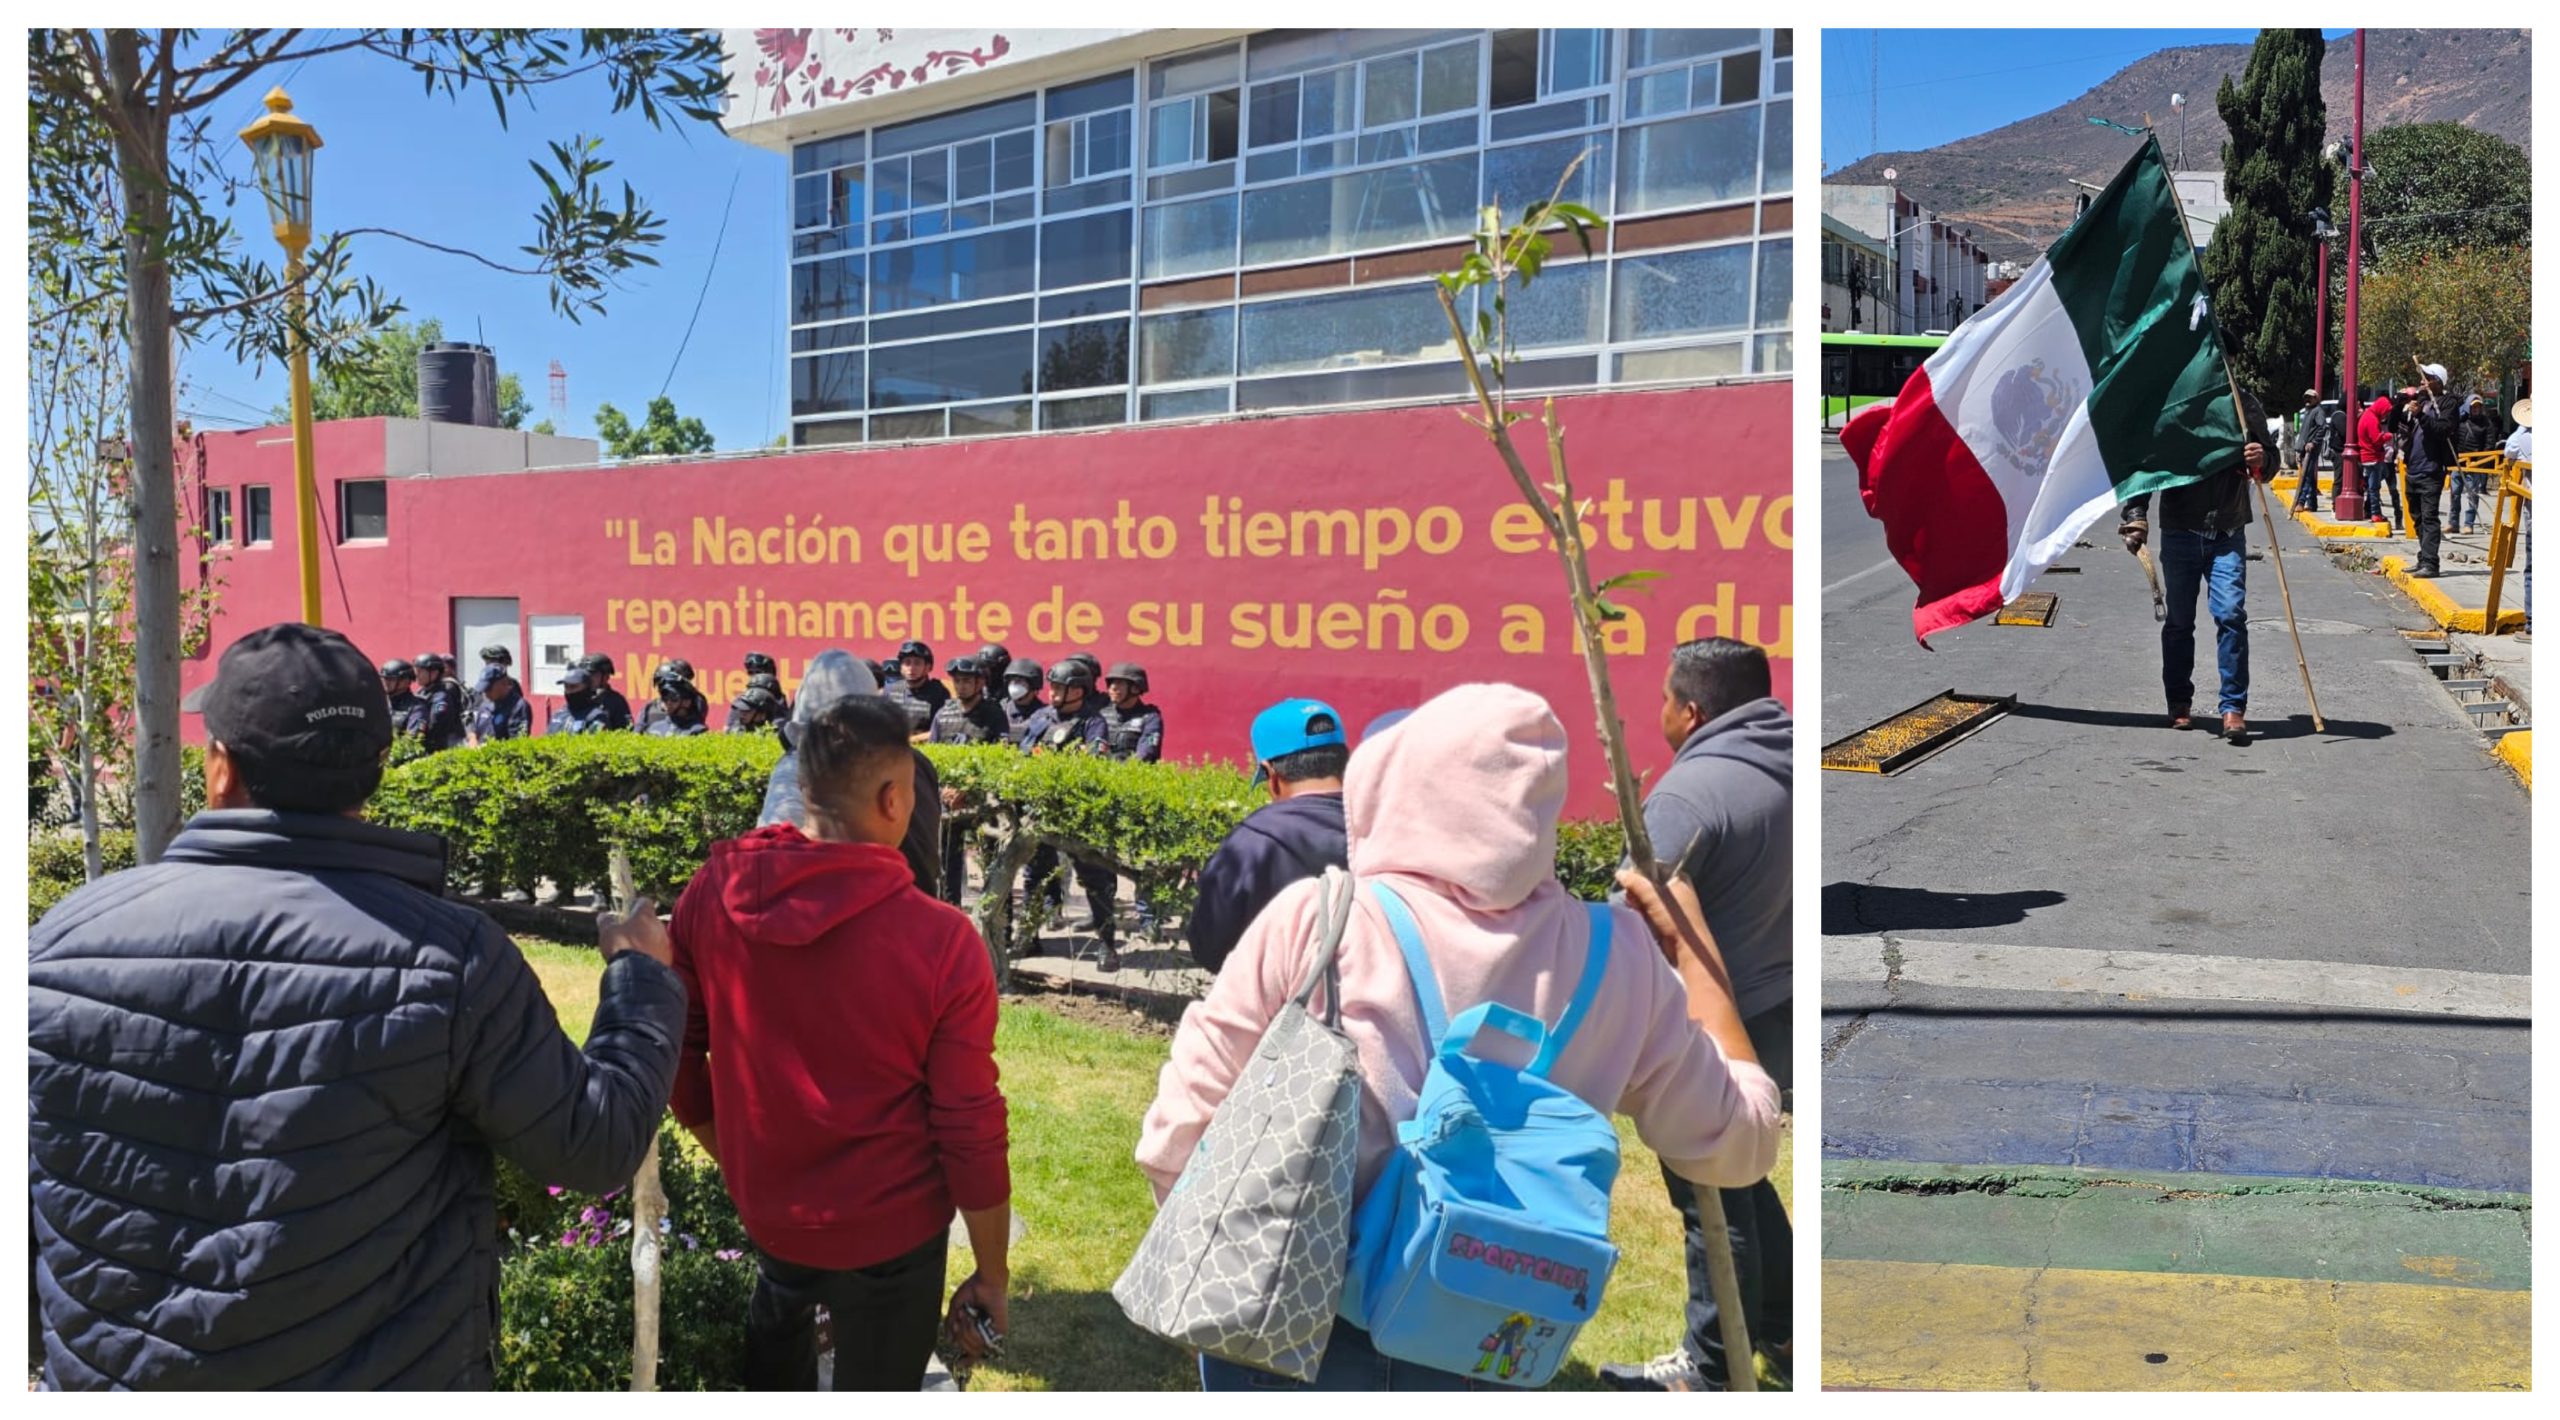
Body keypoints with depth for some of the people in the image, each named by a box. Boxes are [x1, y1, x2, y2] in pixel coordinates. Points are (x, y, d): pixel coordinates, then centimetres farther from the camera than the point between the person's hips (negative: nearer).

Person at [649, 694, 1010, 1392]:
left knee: (778, 1325, 34)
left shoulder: (712, 894, -13)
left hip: (764, 1205, 4)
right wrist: (992, 1273, -3)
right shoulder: (942, 942, -25)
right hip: (889, 1230, -3)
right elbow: (971, 1132, -18)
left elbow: (676, 1055, 0)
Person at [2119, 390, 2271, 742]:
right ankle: (2179, 704, 21)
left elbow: (2268, 465, 13)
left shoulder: (2243, 405, 5)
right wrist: (2135, 517, -10)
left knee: (2231, 614, -12)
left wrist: (2261, 461, -12)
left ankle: (2234, 708, -8)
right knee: (2179, 620, 7)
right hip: (2180, 532, 0)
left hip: (2227, 535, 0)